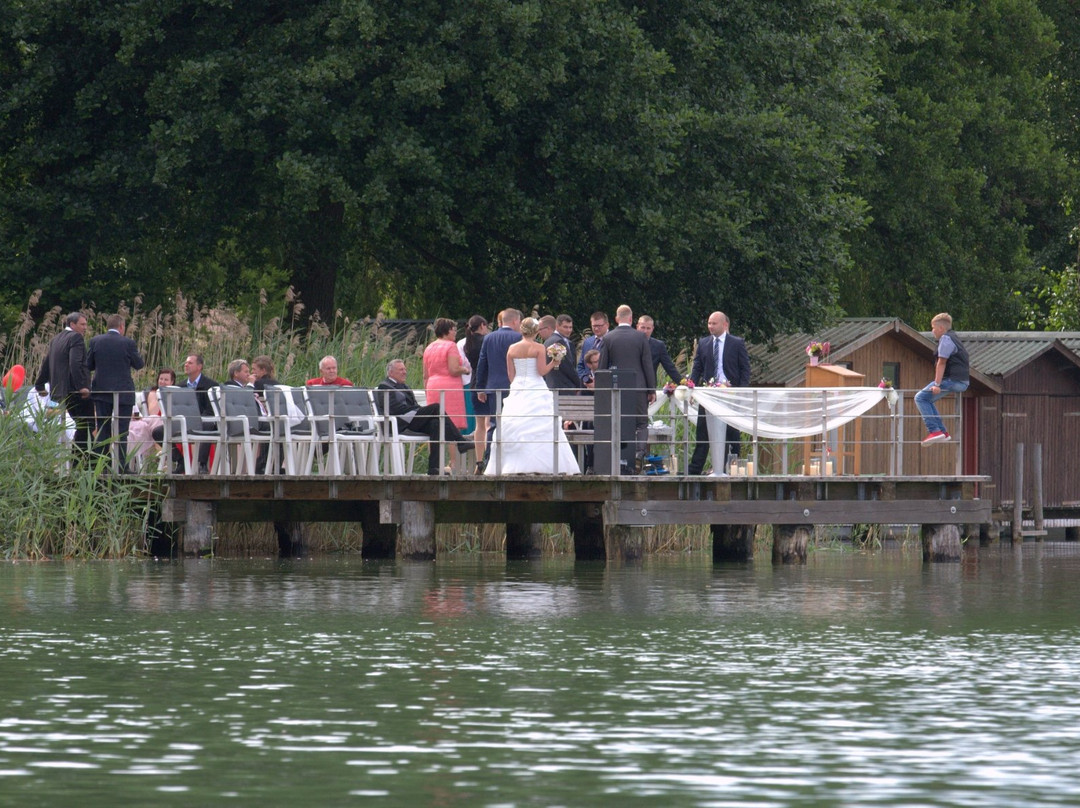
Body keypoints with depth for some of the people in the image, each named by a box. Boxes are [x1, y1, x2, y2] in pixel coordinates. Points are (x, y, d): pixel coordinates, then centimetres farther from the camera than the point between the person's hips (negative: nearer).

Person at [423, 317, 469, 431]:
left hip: (432, 388, 7)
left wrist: (427, 392, 20)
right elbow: (454, 370, -15)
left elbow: (425, 376, 15)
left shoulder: (429, 348, 14)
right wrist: (465, 369, 4)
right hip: (450, 387, -7)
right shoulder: (451, 346, -6)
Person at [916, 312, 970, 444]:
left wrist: (937, 384, -19)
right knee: (928, 399, 22)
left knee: (920, 398, -8)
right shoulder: (953, 337, 23)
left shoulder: (945, 339, -8)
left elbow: (942, 363, -16)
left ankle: (934, 430, -18)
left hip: (952, 380, -10)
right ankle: (942, 432, 16)